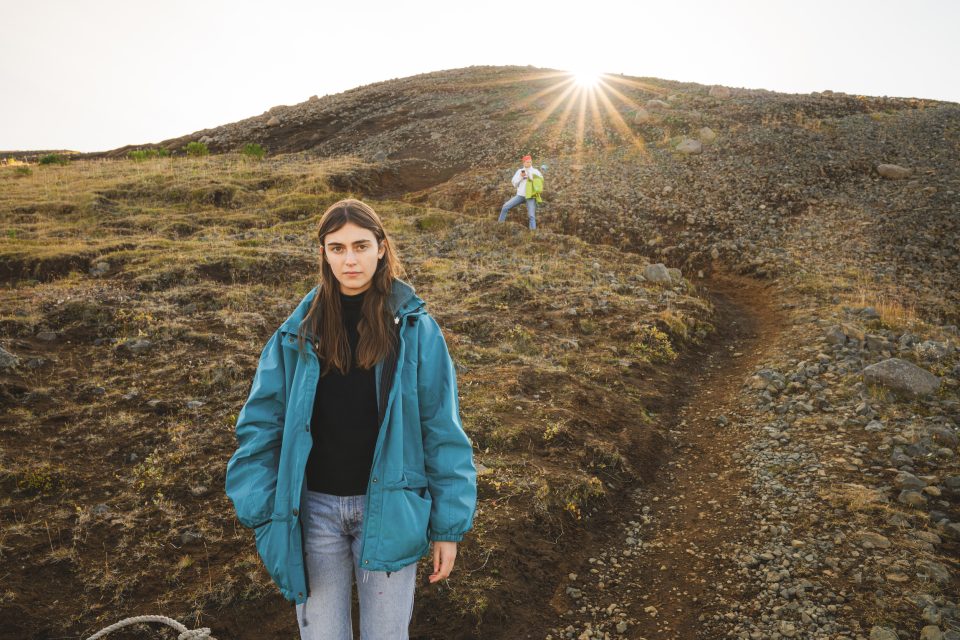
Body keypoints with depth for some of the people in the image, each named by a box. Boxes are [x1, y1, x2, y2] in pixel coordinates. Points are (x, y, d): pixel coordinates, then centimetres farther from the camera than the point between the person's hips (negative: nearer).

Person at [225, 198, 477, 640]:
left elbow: (441, 430, -6)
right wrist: (263, 517, -5)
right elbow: (260, 425, 0)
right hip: (314, 508, 2)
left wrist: (448, 524, -6)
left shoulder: (414, 328, -8)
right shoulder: (299, 331, -3)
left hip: (387, 506, -1)